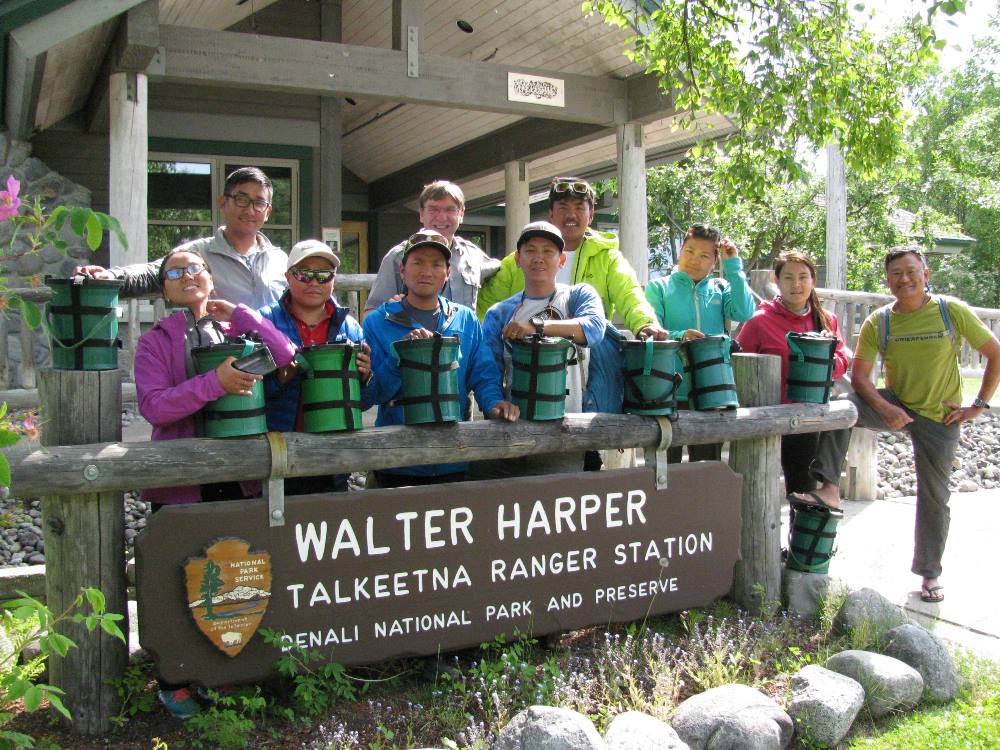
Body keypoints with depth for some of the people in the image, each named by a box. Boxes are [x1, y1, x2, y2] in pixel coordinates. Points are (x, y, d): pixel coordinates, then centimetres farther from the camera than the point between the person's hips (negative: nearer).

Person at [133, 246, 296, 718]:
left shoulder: (234, 331, 9)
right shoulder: (155, 341, 0)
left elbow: (285, 357, -8)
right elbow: (152, 405, -15)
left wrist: (238, 313, -6)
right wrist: (215, 383, -26)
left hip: (236, 477, 3)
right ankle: (174, 681, 22)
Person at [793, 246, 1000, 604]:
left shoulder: (953, 311, -9)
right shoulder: (878, 322, -6)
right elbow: (859, 375, -8)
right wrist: (883, 408, -25)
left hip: (940, 417, -1)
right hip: (895, 406, 1)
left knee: (934, 495, 6)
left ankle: (930, 573, 21)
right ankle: (830, 488, -24)